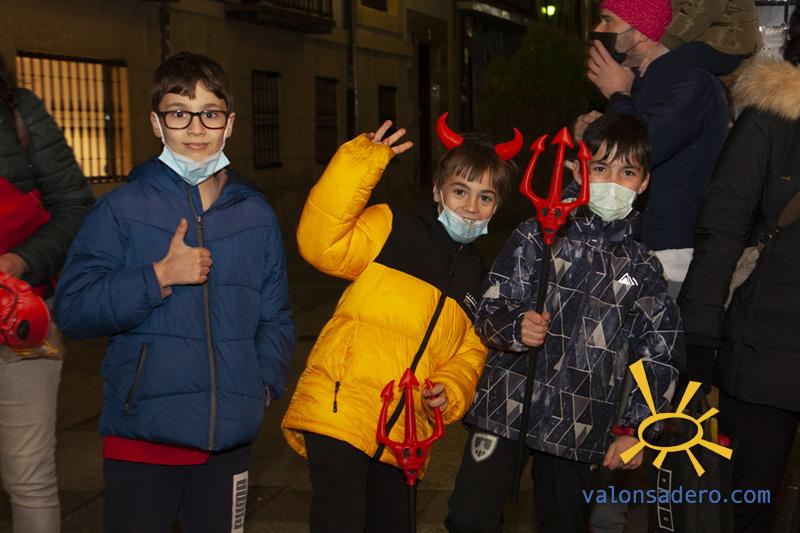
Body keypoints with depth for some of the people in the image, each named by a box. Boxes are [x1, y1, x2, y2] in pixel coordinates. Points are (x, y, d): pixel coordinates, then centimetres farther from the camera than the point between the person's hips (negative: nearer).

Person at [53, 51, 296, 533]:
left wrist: (264, 383, -2)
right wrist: (160, 277, -18)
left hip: (230, 438, 3)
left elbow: (276, 319, 13)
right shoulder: (123, 209, -4)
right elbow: (72, 309, -9)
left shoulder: (256, 214, 7)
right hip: (141, 438, -3)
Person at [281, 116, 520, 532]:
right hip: (339, 411, -6)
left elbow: (471, 352, 20)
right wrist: (361, 162, -23)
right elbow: (320, 243, -18)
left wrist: (450, 391, -2)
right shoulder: (391, 229, -1)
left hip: (402, 435, 6)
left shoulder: (477, 277, 18)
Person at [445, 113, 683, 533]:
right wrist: (516, 326, -23)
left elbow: (660, 355, 9)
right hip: (506, 406, -1)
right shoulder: (537, 236, 1)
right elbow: (489, 309, 0)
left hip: (580, 428, 2)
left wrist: (636, 429, 3)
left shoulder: (643, 268, 6)